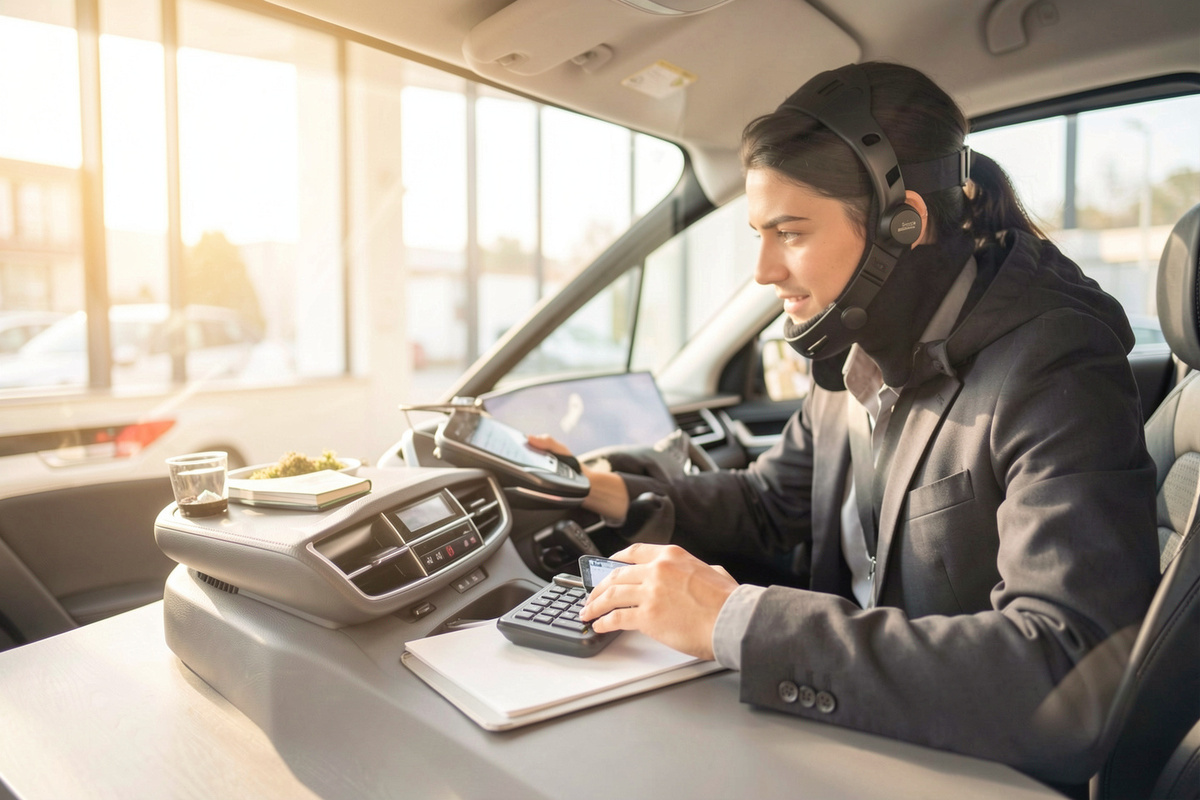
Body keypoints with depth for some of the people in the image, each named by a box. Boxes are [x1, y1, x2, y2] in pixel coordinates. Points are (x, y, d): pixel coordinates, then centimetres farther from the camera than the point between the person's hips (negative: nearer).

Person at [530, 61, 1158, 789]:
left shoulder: (1058, 374, -25)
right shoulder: (863, 356, 1)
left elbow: (1071, 685, -35)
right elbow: (768, 502, 15)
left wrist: (732, 622, -33)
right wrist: (612, 493, -2)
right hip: (861, 717, 7)